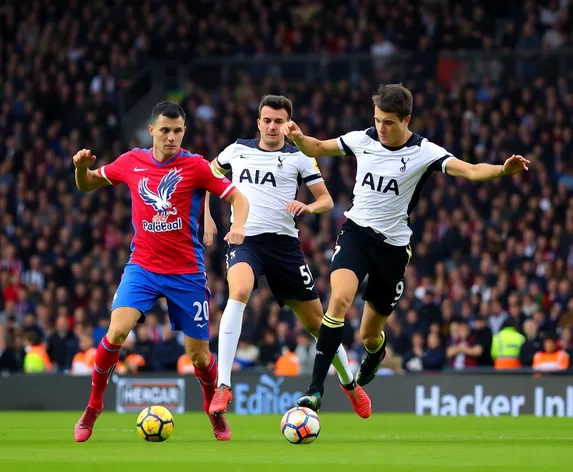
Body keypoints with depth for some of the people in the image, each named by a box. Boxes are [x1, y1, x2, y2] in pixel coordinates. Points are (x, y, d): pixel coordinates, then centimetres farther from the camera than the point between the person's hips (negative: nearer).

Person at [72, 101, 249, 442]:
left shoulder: (195, 166, -7)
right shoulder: (132, 162, 1)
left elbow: (238, 198, -4)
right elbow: (88, 184, 15)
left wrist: (239, 227, -25)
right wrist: (82, 166, -7)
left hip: (187, 273, -1)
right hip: (142, 267, 1)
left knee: (198, 354, 4)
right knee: (117, 330, -22)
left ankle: (216, 412, 33)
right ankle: (93, 408, -4)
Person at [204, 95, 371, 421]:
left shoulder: (299, 158, 6)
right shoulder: (237, 150, 10)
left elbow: (326, 200, 7)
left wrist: (307, 207, -15)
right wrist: (207, 217, 12)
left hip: (284, 242, 1)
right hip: (244, 239, -1)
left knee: (315, 319, 7)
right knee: (239, 292, -33)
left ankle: (350, 384, 34)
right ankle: (223, 386, -37)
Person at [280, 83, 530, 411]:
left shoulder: (424, 152, -11)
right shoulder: (363, 140, -3)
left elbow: (470, 171, -23)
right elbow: (317, 148, 12)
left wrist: (503, 170, -42)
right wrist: (297, 137, -10)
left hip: (392, 245, -1)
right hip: (356, 233, 1)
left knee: (369, 336, 8)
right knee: (340, 298, -28)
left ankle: (377, 351, 50)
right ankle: (316, 389, -26)